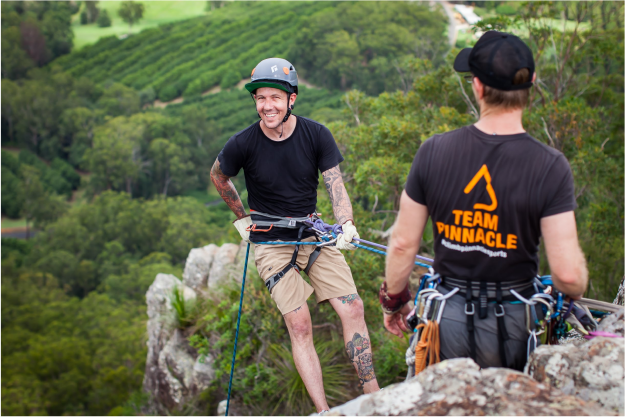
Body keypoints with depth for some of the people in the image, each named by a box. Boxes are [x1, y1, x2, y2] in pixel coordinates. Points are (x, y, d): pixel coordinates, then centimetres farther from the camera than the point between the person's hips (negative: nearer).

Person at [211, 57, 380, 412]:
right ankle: (324, 411, -4)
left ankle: (374, 396, 3)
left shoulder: (316, 134, -9)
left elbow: (335, 184, -9)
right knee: (300, 326, -10)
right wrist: (243, 217, 10)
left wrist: (347, 224, -26)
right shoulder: (243, 144, -12)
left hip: (313, 232, 2)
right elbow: (218, 177, 8)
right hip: (270, 241, -2)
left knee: (353, 309, -7)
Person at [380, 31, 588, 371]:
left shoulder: (433, 152, -11)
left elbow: (403, 244, -4)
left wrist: (393, 301, 13)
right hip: (512, 323, -1)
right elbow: (568, 273, -19)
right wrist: (576, 292, 5)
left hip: (447, 316, 2)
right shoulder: (550, 167, -17)